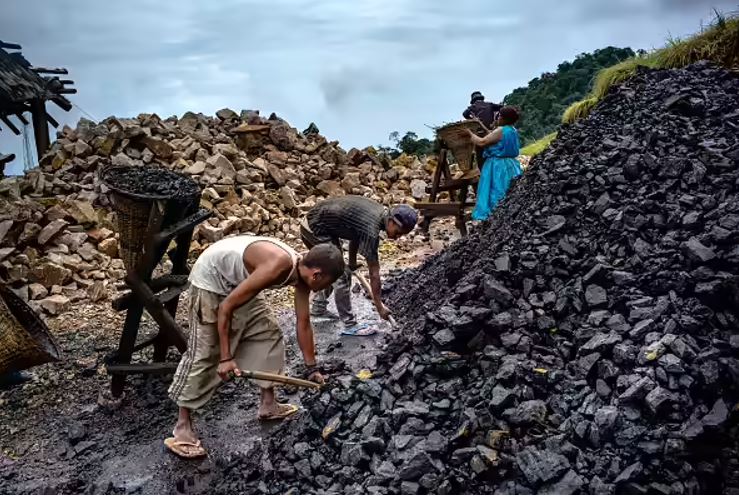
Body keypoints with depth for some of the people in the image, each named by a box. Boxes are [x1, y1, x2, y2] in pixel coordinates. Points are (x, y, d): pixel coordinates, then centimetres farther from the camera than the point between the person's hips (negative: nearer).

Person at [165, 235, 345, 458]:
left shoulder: (302, 271, -8)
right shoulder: (277, 267, -35)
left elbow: (303, 323, 4)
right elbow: (226, 306, -28)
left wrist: (311, 368, 11)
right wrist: (226, 357, -24)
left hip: (237, 281, 9)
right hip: (211, 278, -9)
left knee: (269, 333, 10)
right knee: (203, 354, -8)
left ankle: (268, 405, 23)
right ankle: (182, 428, 2)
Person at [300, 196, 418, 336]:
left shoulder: (379, 212, -1)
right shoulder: (371, 230, -27)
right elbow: (374, 273, -20)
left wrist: (352, 261, 25)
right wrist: (379, 306, -12)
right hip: (316, 231, -10)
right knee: (342, 276, -7)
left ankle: (318, 307, 37)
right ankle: (349, 325, 1)